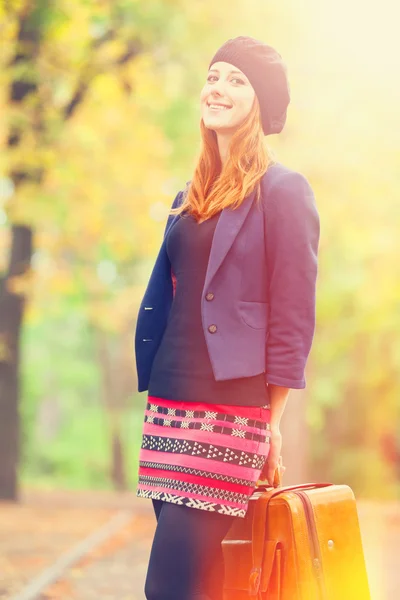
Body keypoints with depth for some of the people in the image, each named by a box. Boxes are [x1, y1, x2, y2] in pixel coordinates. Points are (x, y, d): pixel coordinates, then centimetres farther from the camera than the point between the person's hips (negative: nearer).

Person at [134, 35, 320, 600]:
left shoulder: (283, 190, -4)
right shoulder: (192, 197, 17)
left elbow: (293, 315, -6)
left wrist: (270, 423, -7)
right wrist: (158, 403, 14)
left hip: (231, 410, -7)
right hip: (170, 405, 7)